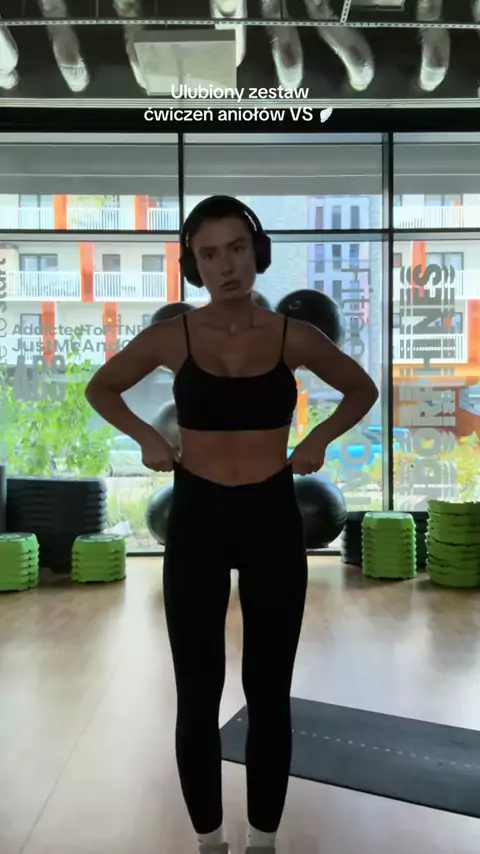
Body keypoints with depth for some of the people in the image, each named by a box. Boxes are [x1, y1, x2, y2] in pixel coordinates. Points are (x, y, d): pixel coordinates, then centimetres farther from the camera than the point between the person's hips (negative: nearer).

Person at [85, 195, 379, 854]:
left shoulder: (294, 336, -3)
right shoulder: (172, 337, -4)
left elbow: (363, 390, 13)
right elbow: (100, 388, 12)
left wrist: (319, 439, -1)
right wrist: (146, 437, -3)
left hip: (273, 520, 1)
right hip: (196, 520, 0)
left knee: (268, 693, 10)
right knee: (198, 695, 8)